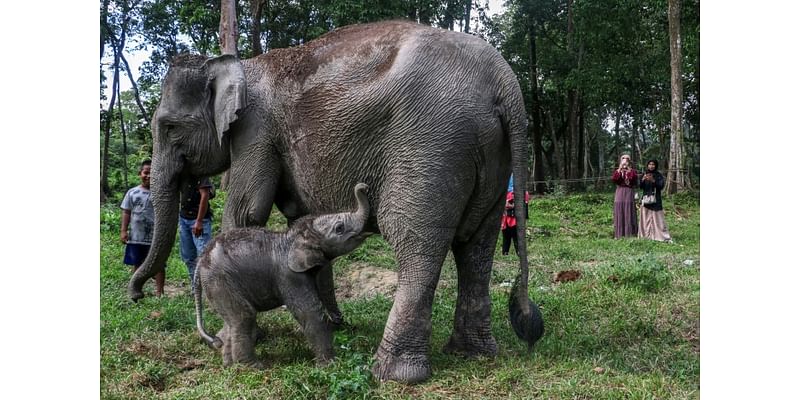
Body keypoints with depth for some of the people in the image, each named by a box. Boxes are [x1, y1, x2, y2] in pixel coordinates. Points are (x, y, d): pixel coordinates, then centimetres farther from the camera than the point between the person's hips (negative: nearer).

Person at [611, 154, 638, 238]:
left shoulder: (632, 171, 9)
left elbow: (634, 179, -11)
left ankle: (630, 234, -1)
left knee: (629, 214, -4)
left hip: (629, 194, -1)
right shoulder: (617, 171, 11)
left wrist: (629, 171, -12)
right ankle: (618, 234, 1)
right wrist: (619, 170, -12)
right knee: (619, 214, 0)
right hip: (619, 194, 1)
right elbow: (614, 179, -7)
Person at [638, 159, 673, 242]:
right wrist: (643, 180, -18)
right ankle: (646, 235, 5)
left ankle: (664, 236, -8)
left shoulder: (659, 175, 1)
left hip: (655, 199, -3)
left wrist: (653, 180, -23)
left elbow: (661, 186, -9)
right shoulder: (644, 175, 10)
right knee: (646, 218, 0)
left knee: (657, 218, -8)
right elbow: (640, 186, 2)